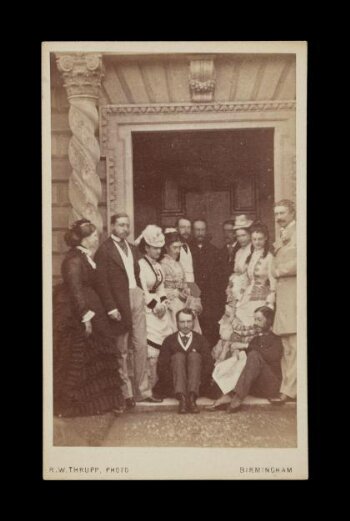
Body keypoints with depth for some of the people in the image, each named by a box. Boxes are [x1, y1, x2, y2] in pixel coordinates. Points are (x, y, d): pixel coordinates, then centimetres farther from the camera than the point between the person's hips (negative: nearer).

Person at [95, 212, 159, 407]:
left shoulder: (132, 249, 17)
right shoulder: (105, 249, -6)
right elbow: (102, 282, -10)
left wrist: (141, 293, 3)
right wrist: (111, 308, -16)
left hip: (136, 298, 6)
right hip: (119, 301, -6)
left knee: (141, 345, 5)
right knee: (122, 350, 4)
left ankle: (143, 390, 13)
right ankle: (127, 393, 13)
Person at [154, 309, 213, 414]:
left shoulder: (200, 340, 13)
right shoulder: (169, 340, 12)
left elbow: (208, 364, 2)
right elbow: (162, 365, 2)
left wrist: (200, 381, -13)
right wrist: (172, 381, -13)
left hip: (198, 385, 0)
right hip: (174, 385, 0)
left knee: (194, 356, -21)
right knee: (178, 356, -22)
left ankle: (192, 397, -39)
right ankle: (181, 397, -43)